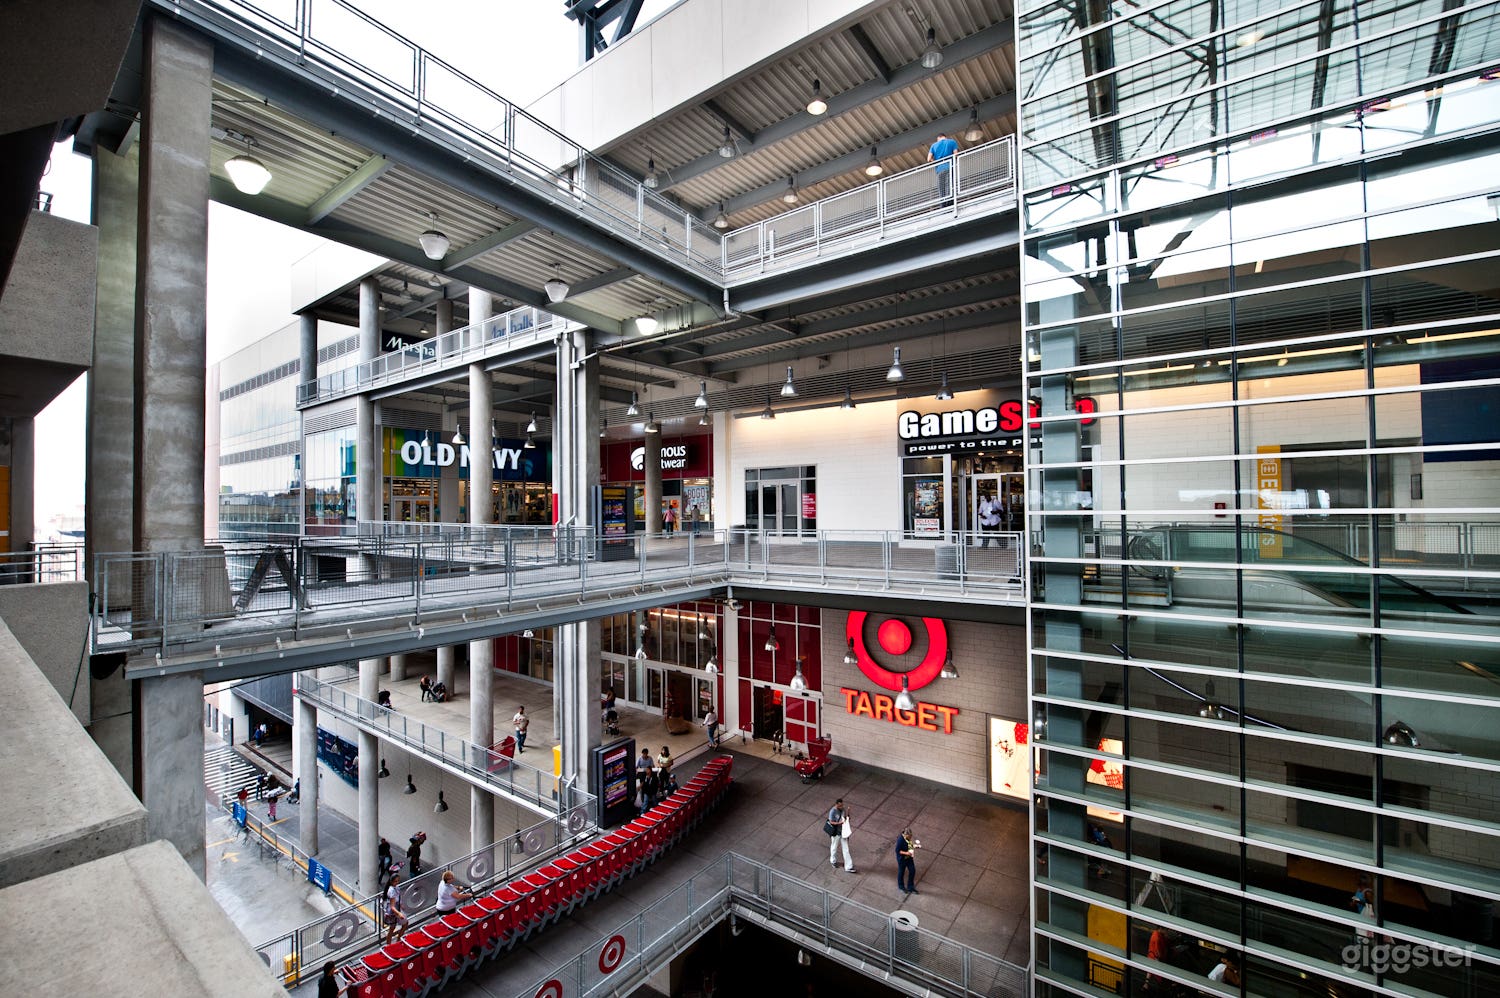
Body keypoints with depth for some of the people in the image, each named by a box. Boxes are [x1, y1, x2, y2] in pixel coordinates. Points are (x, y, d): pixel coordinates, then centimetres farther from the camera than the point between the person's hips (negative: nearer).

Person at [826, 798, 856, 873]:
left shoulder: (843, 809, -8)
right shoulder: (832, 812, -24)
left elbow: (847, 819, 2)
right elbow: (831, 822, -19)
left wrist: (848, 813, -18)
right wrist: (839, 823, -32)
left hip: (843, 831, 4)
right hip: (836, 833, -4)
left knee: (846, 849, 7)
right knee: (834, 847, 18)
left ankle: (848, 867, 16)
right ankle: (833, 861, 45)